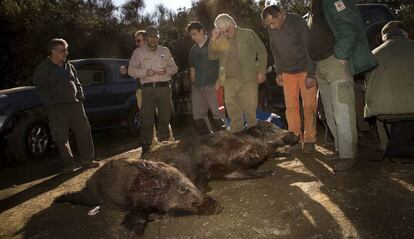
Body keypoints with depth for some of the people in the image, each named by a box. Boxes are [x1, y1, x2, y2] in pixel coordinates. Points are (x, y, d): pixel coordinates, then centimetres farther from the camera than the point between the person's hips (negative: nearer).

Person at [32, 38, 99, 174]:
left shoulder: (69, 66, 15)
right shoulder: (44, 68, -2)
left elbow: (77, 84, 20)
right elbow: (41, 88, -7)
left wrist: (81, 97, 6)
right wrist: (51, 103, -15)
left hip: (74, 105, 5)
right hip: (57, 109, -5)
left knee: (84, 132, 3)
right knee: (62, 138, 2)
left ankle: (87, 161, 15)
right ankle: (68, 165, 15)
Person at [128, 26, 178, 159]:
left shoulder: (165, 51, 16)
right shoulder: (138, 52, 9)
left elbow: (174, 67, 18)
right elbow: (131, 70, 4)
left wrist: (166, 70, -5)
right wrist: (145, 72, -12)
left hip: (164, 88, 2)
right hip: (148, 89, -2)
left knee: (164, 118, 7)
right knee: (147, 119, -5)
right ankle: (145, 148, 1)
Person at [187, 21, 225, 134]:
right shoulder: (193, 50, 17)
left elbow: (222, 65, -3)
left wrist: (218, 81, -13)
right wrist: (193, 83, 9)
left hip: (211, 86, -5)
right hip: (197, 87, 6)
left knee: (217, 113, -6)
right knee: (198, 115, 5)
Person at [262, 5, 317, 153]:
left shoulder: (298, 22, -14)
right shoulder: (271, 29, 0)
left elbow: (308, 48, -14)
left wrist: (310, 74, -17)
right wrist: (278, 72, 8)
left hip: (305, 71, -4)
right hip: (287, 73, 4)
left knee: (309, 106, -2)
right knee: (291, 107, 2)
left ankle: (309, 140, 7)